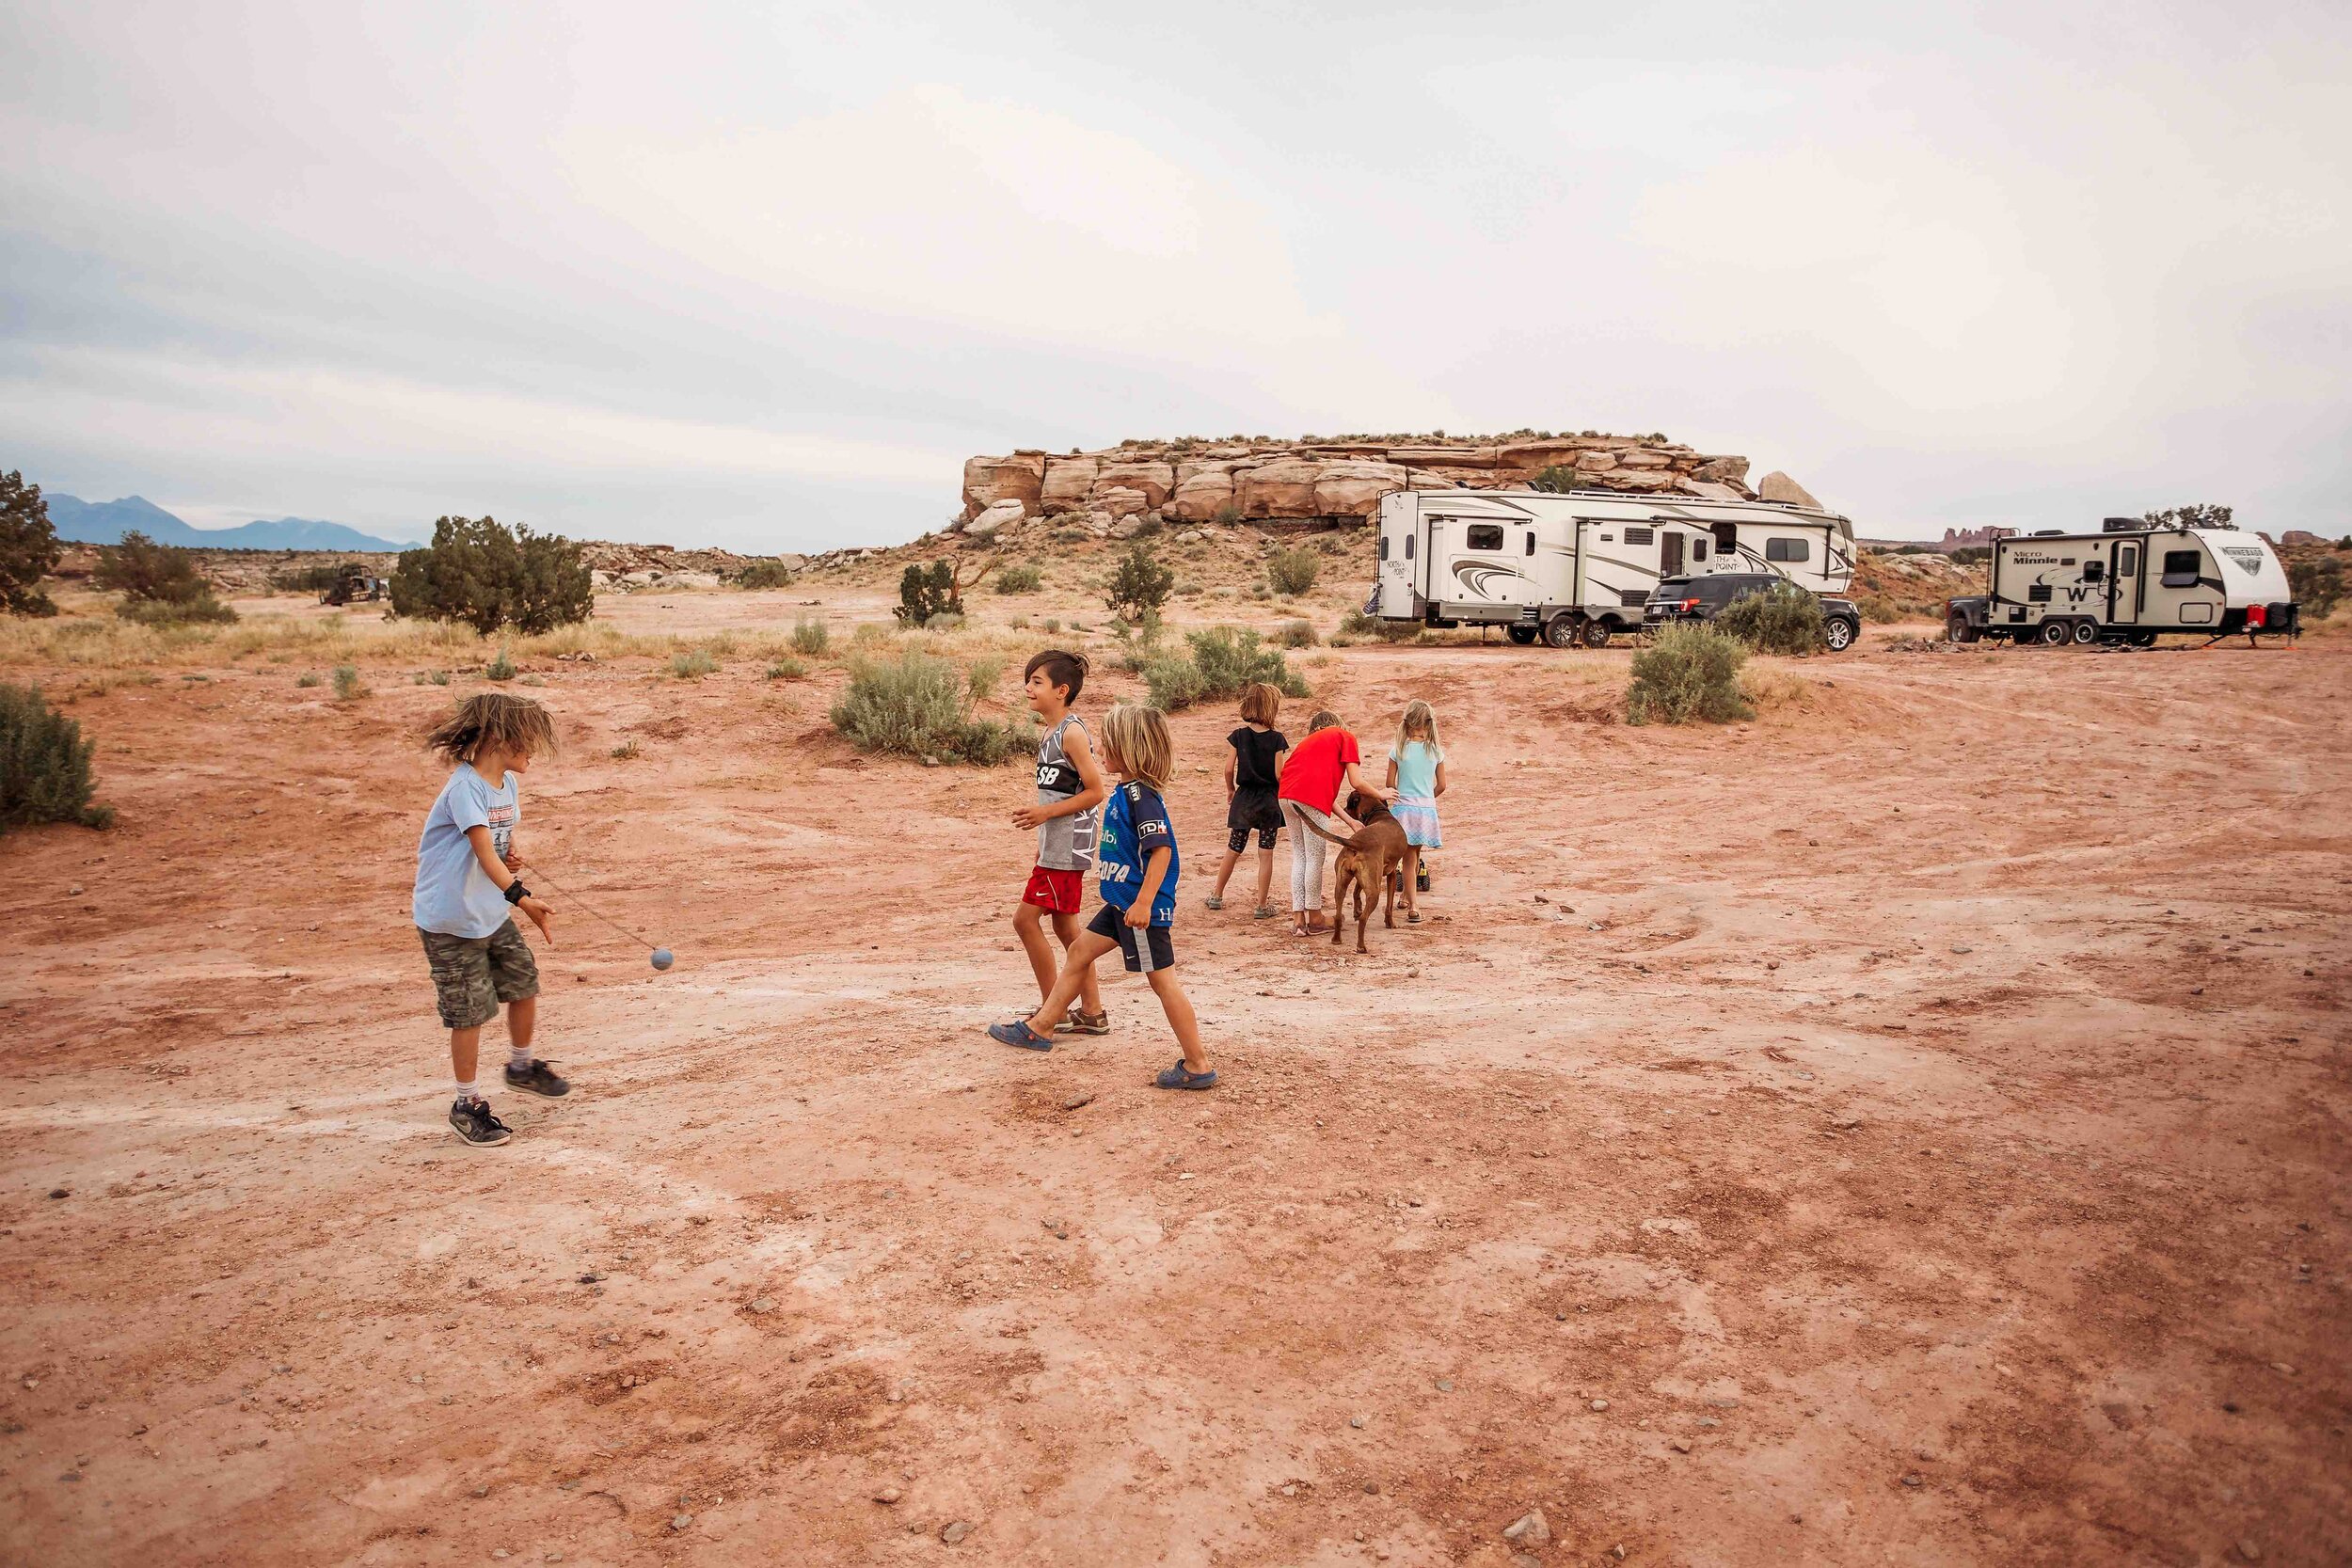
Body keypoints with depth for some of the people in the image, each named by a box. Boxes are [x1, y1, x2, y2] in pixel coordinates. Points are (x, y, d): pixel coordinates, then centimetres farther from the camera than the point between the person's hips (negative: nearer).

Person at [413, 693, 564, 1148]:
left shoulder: (509, 783, 4)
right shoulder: (464, 787, -24)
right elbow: (484, 852, -33)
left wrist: (513, 854, -5)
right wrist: (522, 898, -41)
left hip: (494, 914, 8)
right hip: (451, 922, -8)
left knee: (524, 987, 15)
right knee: (470, 1013, 1)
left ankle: (521, 1066, 40)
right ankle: (466, 1103, 18)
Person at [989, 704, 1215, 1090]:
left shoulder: (1140, 795, -20)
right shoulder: (1126, 791, 10)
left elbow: (1161, 849, -26)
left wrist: (1144, 902, -27)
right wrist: (1110, 873, 31)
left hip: (1142, 907, -10)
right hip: (1122, 901, 10)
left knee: (1162, 980, -4)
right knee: (1079, 953, 18)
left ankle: (1198, 1066, 3)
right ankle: (1039, 1029, 31)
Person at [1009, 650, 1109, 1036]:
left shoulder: (1072, 732, -16)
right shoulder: (1051, 732, 13)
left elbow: (1094, 792, -18)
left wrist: (1045, 813, -20)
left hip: (1067, 845, -10)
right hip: (1057, 845, 10)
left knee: (1026, 918, -6)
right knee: (1065, 926, 13)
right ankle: (1092, 1012, 20)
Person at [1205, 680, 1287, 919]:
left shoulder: (1239, 736, -5)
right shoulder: (1276, 739, -12)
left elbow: (1229, 769, -4)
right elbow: (1279, 774, -13)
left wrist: (1231, 790, 13)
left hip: (1244, 798, 3)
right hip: (1268, 801, -3)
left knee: (1233, 850, 16)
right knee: (1266, 855, 5)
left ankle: (1217, 896, 26)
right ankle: (1262, 906, 9)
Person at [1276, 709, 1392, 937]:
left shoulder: (1311, 740, 32)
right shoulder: (1345, 737, 13)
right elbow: (1356, 782, 4)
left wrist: (1350, 821, 22)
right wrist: (1380, 794, 23)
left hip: (1286, 795, 7)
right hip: (1311, 798, -7)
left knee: (1299, 856, 15)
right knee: (1315, 859, 3)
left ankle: (1297, 919, 15)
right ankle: (1315, 919, 12)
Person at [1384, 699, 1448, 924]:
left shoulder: (1398, 750, -7)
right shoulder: (1435, 751, -2)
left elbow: (1390, 783, -3)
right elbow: (1442, 785, 3)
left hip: (1403, 807, -2)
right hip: (1427, 809, 2)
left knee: (1409, 858, 3)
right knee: (1415, 855, 19)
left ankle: (1413, 906, -6)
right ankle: (1408, 896, 35)